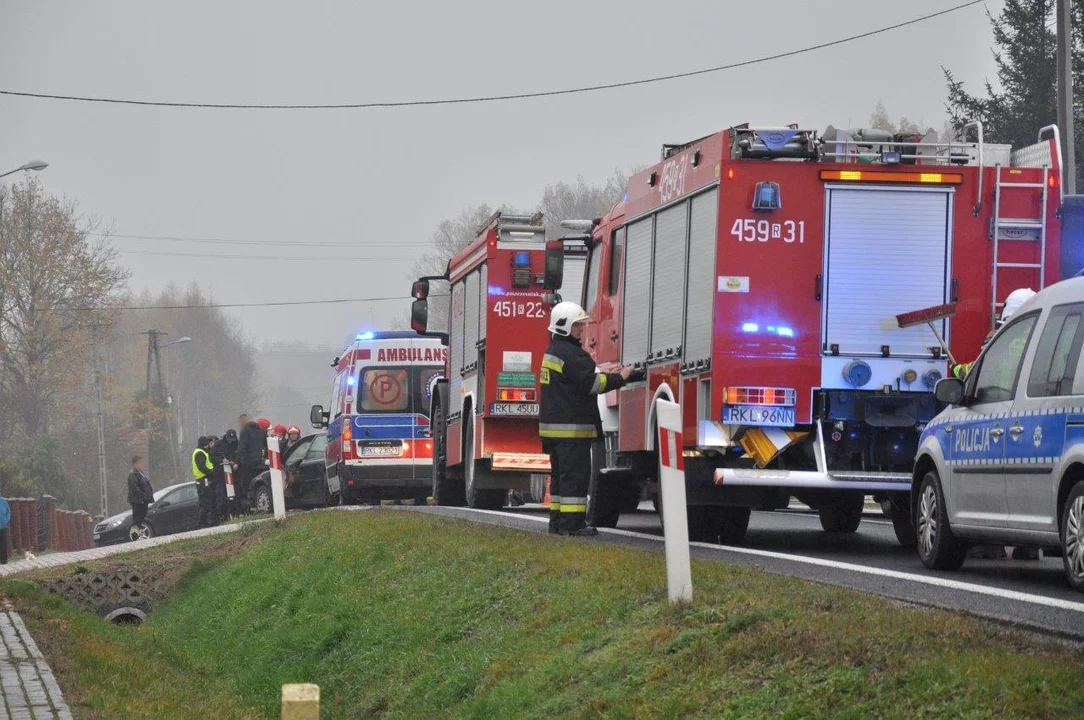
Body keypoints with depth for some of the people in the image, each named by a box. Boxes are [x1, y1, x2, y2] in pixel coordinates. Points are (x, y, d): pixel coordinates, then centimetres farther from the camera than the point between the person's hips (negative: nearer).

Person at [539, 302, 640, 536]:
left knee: (560, 473, 13)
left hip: (551, 425, 10)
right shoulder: (572, 354, -15)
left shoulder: (553, 351, 19)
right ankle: (572, 522, -10)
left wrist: (608, 374, 16)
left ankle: (557, 521, 16)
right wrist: (620, 377, -10)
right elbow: (591, 383, -20)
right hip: (571, 427, -10)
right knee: (575, 474, -8)